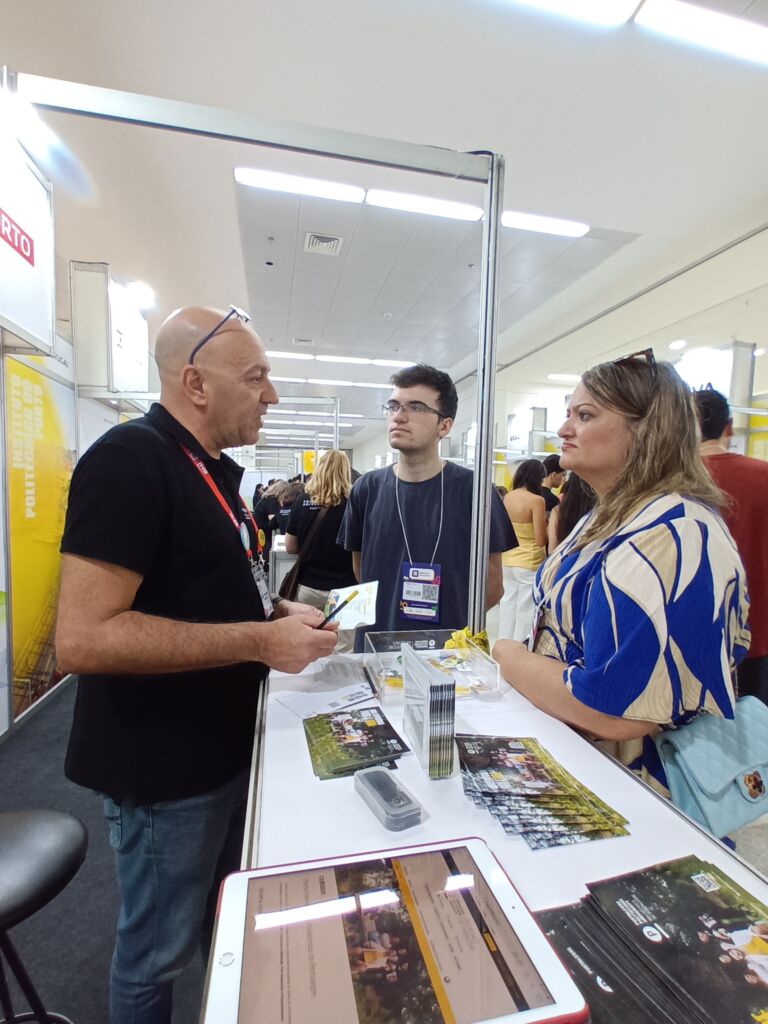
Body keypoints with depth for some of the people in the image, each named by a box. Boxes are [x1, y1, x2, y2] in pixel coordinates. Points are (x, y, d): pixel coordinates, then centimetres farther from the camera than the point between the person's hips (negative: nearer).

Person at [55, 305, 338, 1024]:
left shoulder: (214, 469, 8)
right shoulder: (129, 459, -21)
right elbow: (83, 638, -28)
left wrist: (278, 612, 1)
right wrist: (259, 640, -27)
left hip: (229, 748, 9)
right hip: (166, 769, -9)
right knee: (158, 952, 18)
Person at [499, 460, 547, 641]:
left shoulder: (507, 497, 3)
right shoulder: (536, 500, -16)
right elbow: (541, 540, -15)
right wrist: (549, 525, 2)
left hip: (507, 560, 7)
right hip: (530, 563, -6)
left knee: (508, 603, 17)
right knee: (526, 609, 5)